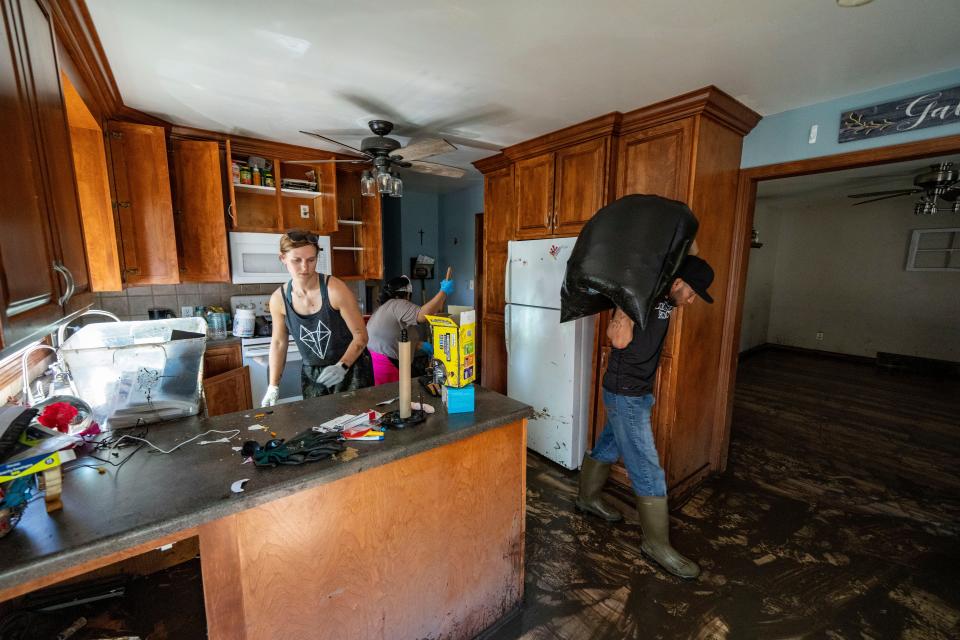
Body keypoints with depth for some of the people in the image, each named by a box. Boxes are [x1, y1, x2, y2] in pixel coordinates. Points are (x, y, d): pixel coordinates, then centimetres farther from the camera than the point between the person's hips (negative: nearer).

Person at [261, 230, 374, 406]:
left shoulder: (335, 289, -19)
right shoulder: (278, 299, -6)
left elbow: (360, 335, -14)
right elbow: (279, 343, 7)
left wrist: (342, 366, -26)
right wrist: (273, 386, 2)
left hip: (351, 368, -3)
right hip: (311, 374, 3)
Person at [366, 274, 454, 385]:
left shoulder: (385, 308, 20)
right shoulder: (397, 305, -12)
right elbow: (424, 314, -29)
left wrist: (421, 345, 19)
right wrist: (444, 292, -20)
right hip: (385, 367, -10)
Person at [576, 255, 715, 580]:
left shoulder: (665, 299, 3)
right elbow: (619, 340, -31)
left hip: (640, 392, 9)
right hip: (625, 396, -9)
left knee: (608, 448, 25)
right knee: (649, 473, 1)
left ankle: (588, 498, 46)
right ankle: (657, 543, 19)